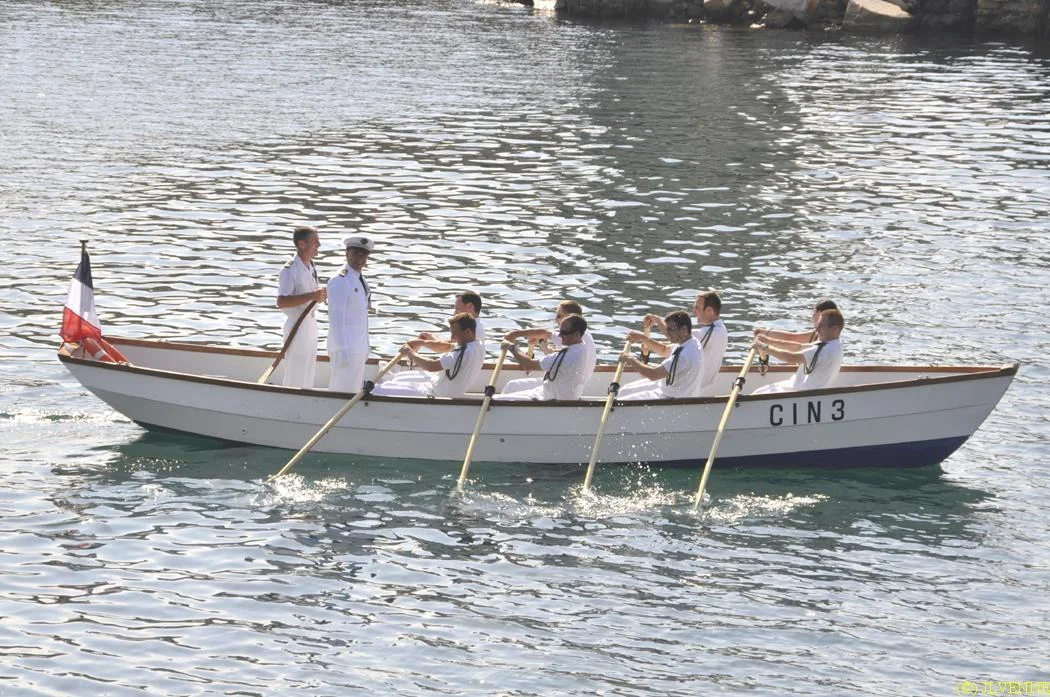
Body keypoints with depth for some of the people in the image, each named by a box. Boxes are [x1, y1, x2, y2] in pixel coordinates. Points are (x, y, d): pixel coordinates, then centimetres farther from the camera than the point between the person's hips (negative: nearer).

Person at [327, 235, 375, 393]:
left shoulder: (360, 280, 13)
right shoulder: (339, 282, -16)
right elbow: (336, 318, -20)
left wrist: (364, 348, 18)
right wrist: (341, 350, -23)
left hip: (358, 348, 9)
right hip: (345, 349, -9)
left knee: (354, 391, 15)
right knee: (342, 392, -6)